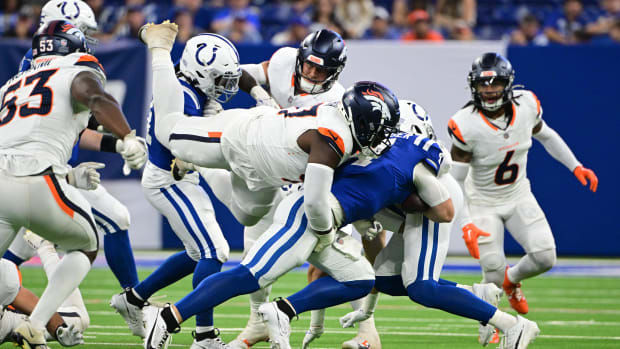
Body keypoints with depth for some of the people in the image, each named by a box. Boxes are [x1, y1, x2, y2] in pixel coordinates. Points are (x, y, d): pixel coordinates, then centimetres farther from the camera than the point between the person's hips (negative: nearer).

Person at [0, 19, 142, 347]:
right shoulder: (77, 73, 11)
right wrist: (128, 138, -25)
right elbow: (97, 99, -12)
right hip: (38, 182, -4)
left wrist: (69, 178, 37)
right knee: (85, 247, 23)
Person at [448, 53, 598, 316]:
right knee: (494, 273, -14)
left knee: (544, 257, -12)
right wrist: (466, 224, -24)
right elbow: (456, 180, -18)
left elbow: (546, 136, 9)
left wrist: (576, 166, 8)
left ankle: (512, 280, 24)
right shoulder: (466, 126, -26)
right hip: (483, 202, -4)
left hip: (518, 196, 4)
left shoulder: (526, 105, -14)